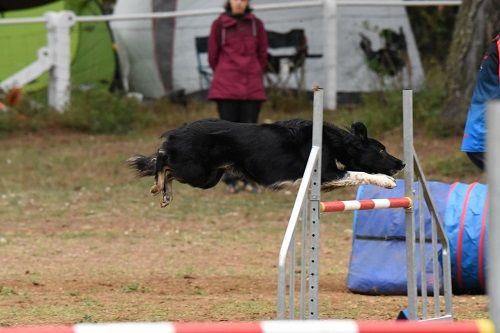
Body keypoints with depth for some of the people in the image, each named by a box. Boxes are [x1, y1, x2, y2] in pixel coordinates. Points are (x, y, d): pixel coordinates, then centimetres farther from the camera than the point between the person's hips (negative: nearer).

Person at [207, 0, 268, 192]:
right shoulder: (219, 25, 2)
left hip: (252, 89, 1)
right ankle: (231, 180, 2)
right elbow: (213, 56, 9)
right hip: (226, 89, -1)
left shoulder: (256, 25, 5)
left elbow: (262, 56, 12)